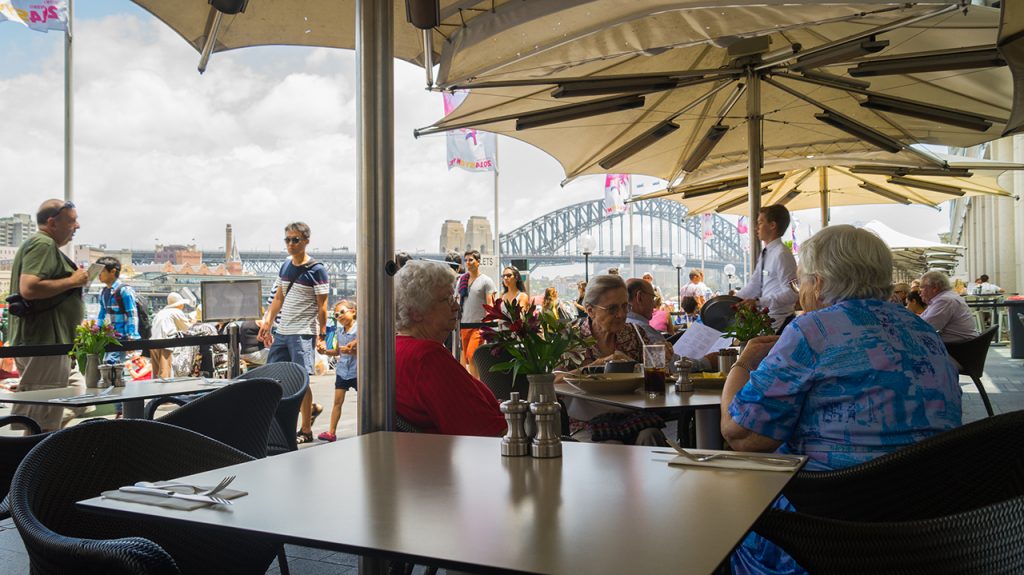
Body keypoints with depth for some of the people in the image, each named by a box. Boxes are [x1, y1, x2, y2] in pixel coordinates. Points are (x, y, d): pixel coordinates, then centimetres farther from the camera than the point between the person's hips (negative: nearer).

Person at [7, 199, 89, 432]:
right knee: (43, 425, -8)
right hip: (44, 343, -11)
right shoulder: (44, 244, -12)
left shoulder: (39, 244, 20)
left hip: (37, 341, 11)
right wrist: (72, 281, -17)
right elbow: (28, 288, -26)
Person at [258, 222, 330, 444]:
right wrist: (267, 323, 11)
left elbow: (322, 307, -9)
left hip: (303, 333, -8)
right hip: (282, 332, 8)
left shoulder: (317, 270, -9)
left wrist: (322, 333, -12)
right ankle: (311, 408, 26)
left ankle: (306, 431, 6)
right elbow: (278, 299, 17)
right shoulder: (285, 266, 12)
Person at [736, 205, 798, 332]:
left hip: (779, 323, -8)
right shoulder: (765, 254, 10)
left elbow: (791, 293, -21)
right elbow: (754, 286, 15)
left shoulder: (782, 254, -16)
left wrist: (759, 302, -27)